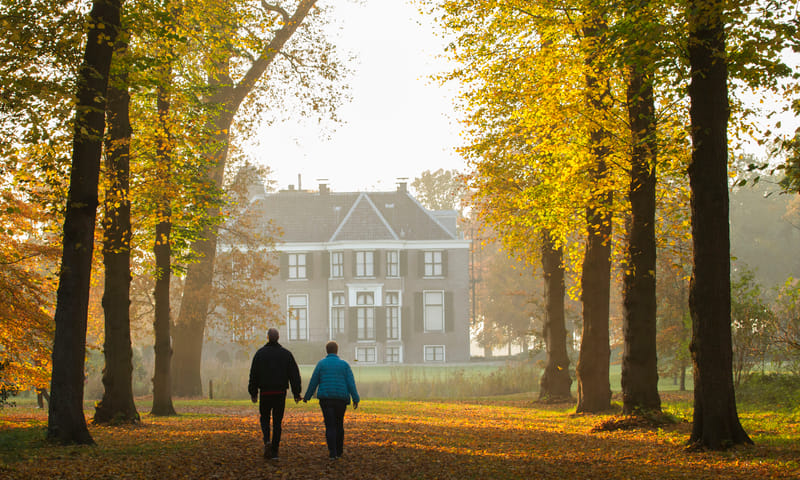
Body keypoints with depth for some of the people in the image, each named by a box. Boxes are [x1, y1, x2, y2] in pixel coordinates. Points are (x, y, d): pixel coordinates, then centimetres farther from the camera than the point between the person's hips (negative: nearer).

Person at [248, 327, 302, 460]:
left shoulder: (260, 353, -2)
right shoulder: (286, 354, 1)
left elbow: (253, 374, -1)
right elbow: (294, 374, -2)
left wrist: (253, 393, 7)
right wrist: (296, 393, 1)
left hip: (265, 393, -1)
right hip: (280, 393, 1)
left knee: (264, 418, 15)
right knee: (277, 421, 8)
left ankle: (267, 441, -12)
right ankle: (274, 451, 6)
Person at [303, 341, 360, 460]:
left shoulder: (321, 364, 1)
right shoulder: (344, 364, 2)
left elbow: (313, 382, 2)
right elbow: (351, 383, -4)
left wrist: (307, 397, 13)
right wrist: (355, 399, -4)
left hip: (326, 399, -1)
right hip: (341, 399, 1)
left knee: (330, 426, 0)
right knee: (339, 424, 15)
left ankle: (332, 453, -9)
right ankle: (339, 452, 19)